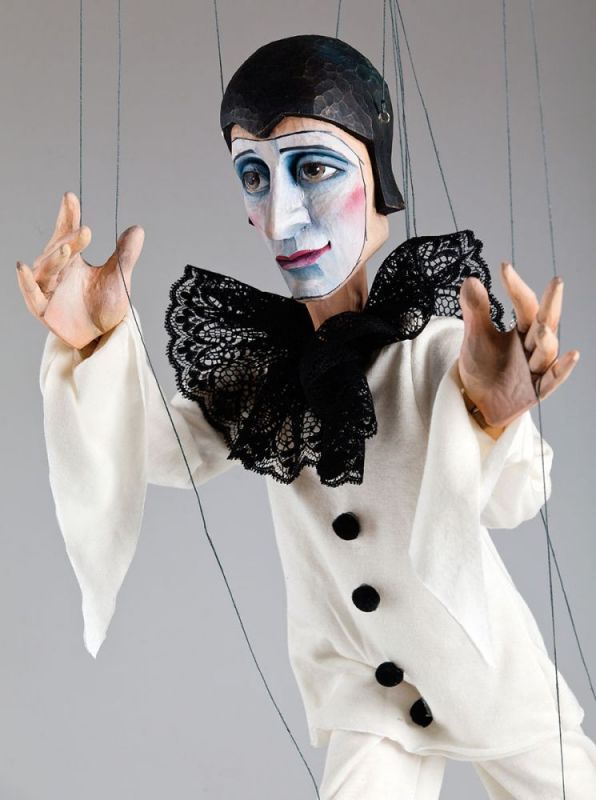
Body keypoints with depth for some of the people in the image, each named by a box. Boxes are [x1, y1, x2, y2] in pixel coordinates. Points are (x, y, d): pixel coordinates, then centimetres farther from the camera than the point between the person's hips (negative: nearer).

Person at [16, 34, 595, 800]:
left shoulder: (438, 325, -20)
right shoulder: (254, 340, -10)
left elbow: (507, 501, -27)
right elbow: (169, 454, -5)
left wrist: (489, 411, -48)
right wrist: (97, 347, -21)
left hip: (486, 669, -1)